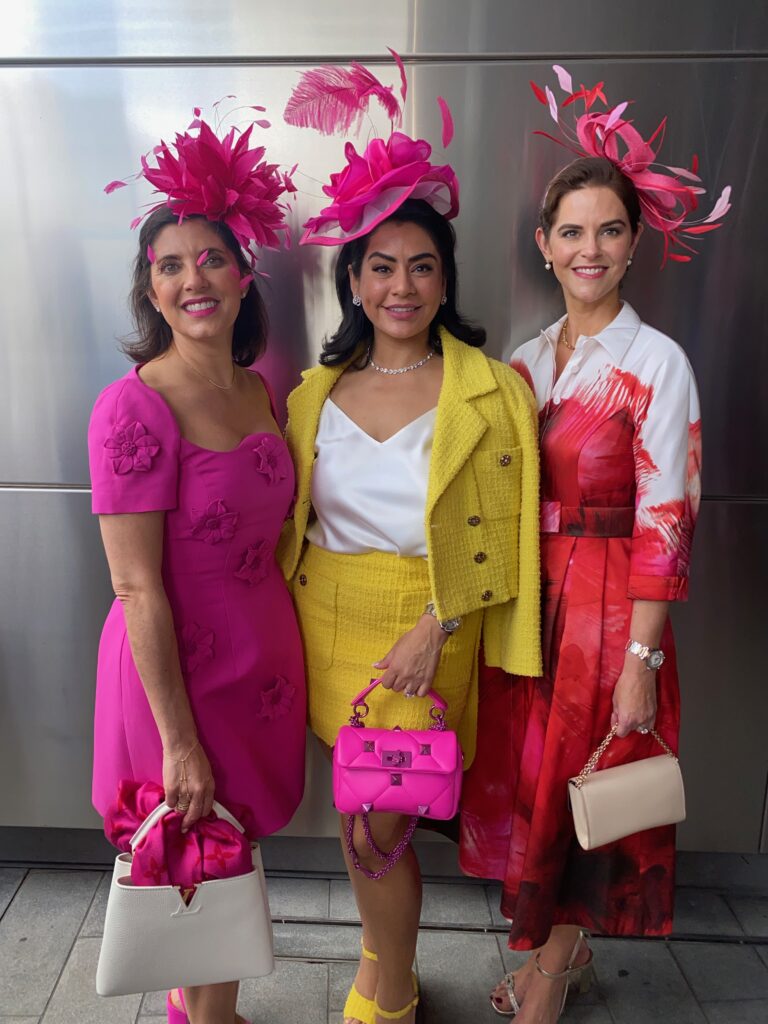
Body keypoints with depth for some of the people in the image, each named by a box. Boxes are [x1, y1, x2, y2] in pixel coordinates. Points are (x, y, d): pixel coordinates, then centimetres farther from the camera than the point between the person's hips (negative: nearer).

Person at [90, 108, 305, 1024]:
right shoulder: (134, 409, -20)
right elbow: (137, 590, -19)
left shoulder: (257, 392, 3)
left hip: (263, 654, 7)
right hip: (176, 666, -6)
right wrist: (177, 740, -16)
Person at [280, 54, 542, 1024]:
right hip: (329, 617, 4)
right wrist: (292, 611, 5)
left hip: (424, 629, -3)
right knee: (367, 817, 15)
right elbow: (293, 518, 11)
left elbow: (500, 538, -6)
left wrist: (435, 626, -15)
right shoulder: (317, 390, 5)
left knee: (373, 829, 2)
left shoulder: (491, 391, -6)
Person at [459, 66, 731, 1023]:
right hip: (525, 596, 5)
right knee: (528, 779, 15)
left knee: (586, 790, 10)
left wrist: (641, 661, -16)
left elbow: (664, 523, -13)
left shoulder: (656, 362, -10)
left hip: (609, 603, -5)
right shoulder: (526, 360, 6)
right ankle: (560, 947, 41)